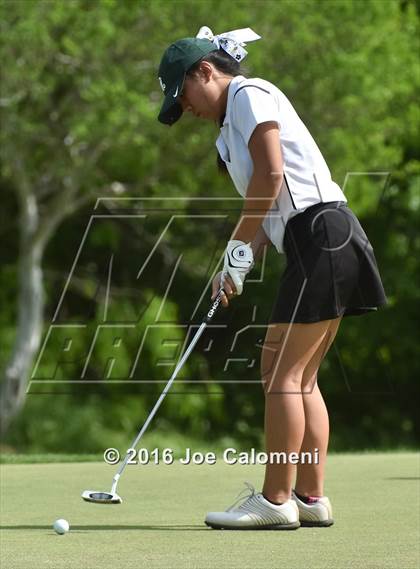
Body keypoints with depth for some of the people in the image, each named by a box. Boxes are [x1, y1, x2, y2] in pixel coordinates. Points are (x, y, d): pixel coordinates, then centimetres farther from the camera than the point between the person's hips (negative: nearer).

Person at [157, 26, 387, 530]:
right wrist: (239, 267, 6)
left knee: (282, 372, -8)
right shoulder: (234, 123, 24)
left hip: (319, 237, -10)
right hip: (312, 245, 10)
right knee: (300, 378, 10)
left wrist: (238, 247, -7)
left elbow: (271, 174, -14)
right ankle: (311, 498, 11)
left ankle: (276, 501, -7)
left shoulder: (250, 94, -3)